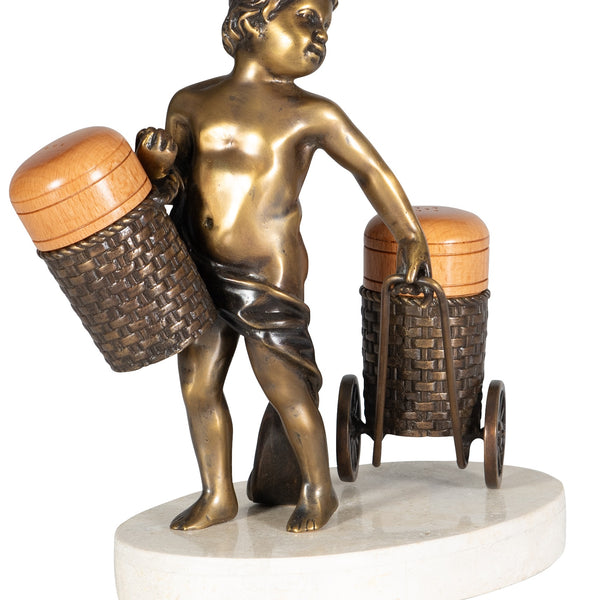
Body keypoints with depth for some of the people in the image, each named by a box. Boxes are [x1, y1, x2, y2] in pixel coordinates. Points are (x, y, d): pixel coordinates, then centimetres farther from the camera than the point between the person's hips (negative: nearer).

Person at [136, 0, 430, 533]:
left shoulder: (310, 115, -3)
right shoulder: (192, 104, 5)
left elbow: (372, 170, 5)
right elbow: (172, 181, 9)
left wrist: (411, 238, 8)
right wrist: (158, 164, -15)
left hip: (267, 270, -4)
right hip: (199, 269, 4)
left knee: (283, 384, 0)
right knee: (199, 386, 10)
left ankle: (318, 490, 21)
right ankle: (217, 496, 27)